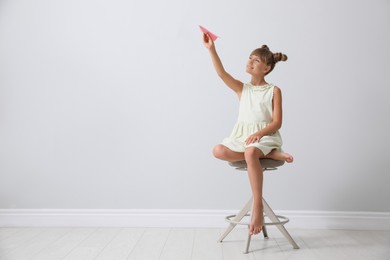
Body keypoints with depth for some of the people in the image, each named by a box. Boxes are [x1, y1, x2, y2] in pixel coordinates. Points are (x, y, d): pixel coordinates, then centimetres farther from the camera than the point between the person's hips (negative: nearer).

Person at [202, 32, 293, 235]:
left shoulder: (274, 90, 3)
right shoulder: (242, 89, 12)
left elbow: (277, 123, -4)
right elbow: (221, 73, -5)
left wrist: (259, 134, -22)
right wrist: (211, 49, -14)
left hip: (265, 136, -5)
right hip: (241, 136, 5)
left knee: (250, 152, -39)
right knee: (218, 151, -25)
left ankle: (258, 207, -31)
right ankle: (271, 154, -22)